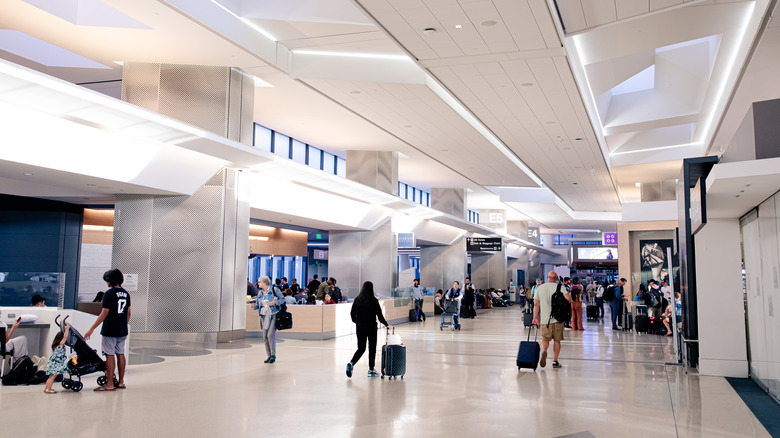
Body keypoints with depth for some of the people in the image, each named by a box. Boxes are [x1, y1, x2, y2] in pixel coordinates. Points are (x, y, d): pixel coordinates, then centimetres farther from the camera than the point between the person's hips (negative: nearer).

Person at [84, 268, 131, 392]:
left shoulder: (109, 294, -12)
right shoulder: (126, 294, 9)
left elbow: (104, 314, -17)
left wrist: (91, 329, -14)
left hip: (110, 331, -7)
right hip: (122, 331, 7)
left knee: (110, 355, -2)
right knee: (120, 354, 12)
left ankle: (109, 384, 1)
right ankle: (121, 382, 17)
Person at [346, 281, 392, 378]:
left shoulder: (357, 299, 1)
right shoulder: (373, 300, -10)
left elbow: (352, 313, 4)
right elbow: (379, 315, -10)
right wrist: (387, 325, 0)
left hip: (359, 327, 4)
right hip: (371, 327, -4)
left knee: (361, 348, 13)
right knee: (372, 348, 9)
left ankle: (351, 363, -10)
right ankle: (371, 370, 12)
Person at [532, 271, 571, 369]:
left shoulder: (540, 288, 5)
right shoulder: (560, 287, -3)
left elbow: (536, 304, 5)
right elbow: (568, 299, -15)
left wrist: (535, 318, 13)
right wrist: (570, 295, 9)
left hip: (544, 319, 1)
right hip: (557, 318, -1)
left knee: (545, 338, 10)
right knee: (557, 340, 11)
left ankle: (544, 351, -21)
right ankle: (555, 361, 13)